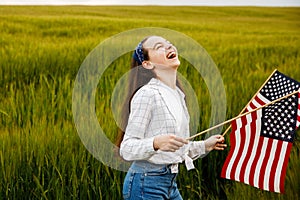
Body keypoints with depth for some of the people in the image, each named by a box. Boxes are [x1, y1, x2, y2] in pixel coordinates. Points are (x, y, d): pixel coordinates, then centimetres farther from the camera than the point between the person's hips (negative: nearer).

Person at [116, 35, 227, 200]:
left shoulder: (178, 94, 12)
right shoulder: (146, 94, -14)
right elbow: (126, 149, -19)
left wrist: (204, 146, 19)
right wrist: (156, 142, -34)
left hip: (170, 184, 8)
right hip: (146, 185, -8)